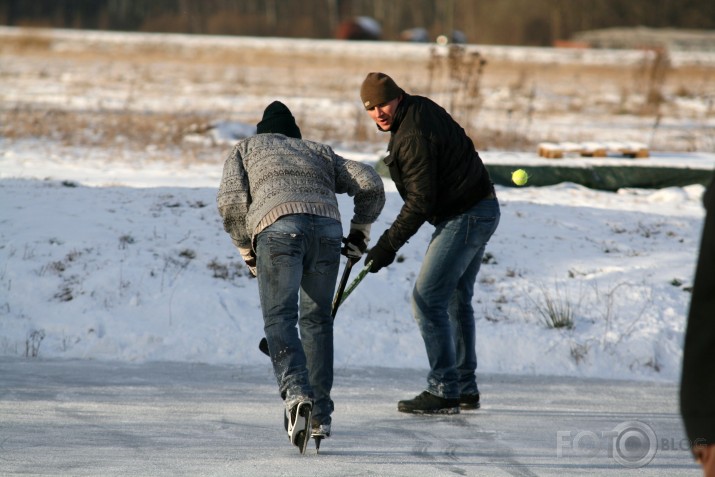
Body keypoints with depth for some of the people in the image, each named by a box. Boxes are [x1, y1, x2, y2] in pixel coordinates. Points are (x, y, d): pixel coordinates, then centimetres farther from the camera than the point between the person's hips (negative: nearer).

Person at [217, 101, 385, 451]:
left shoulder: (245, 148, 31)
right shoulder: (319, 151, 37)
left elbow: (230, 202, 14)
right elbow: (369, 184, 23)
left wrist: (247, 251, 23)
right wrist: (360, 232, 32)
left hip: (277, 225, -3)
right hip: (327, 228, 3)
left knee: (280, 319, -7)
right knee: (317, 320, 15)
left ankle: (296, 393, -32)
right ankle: (320, 415, 13)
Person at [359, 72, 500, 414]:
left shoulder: (414, 136, -23)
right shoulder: (420, 109, 9)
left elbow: (420, 202, -23)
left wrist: (388, 246, -20)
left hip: (464, 218, -11)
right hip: (482, 210, 11)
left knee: (428, 299, -12)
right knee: (456, 299, 19)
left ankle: (443, 392, -13)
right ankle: (466, 389, 25)